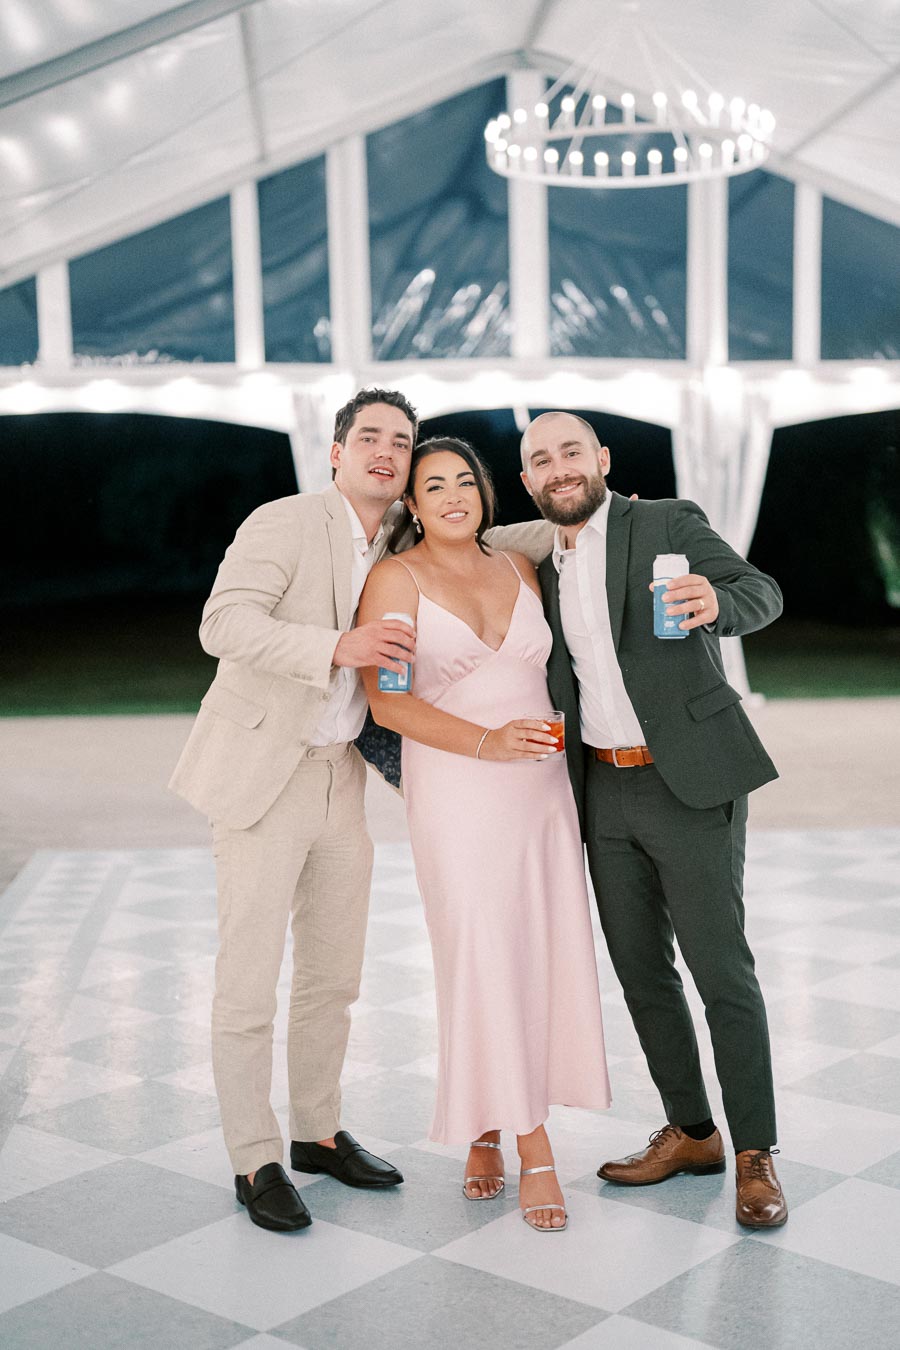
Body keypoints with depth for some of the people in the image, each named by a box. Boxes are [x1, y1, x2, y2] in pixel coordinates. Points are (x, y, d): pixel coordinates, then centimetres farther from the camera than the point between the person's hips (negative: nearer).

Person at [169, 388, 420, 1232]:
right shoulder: (283, 523, -10)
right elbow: (224, 625, -22)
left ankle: (318, 1131, 30)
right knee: (249, 979, -3)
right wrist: (339, 647, -34)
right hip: (262, 775, -7)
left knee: (333, 975, 14)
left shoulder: (394, 553, 12)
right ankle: (255, 1161, 9)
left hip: (340, 779, 7)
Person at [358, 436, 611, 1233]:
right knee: (484, 957, -6)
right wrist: (487, 742, -22)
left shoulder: (520, 569, 11)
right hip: (455, 792, -5)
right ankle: (534, 1151, 5)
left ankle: (486, 1128, 21)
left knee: (543, 952, 4)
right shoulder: (396, 580, -3)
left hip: (541, 786, 5)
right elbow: (386, 700, -12)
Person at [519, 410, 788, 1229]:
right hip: (606, 791, 6)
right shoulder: (547, 572, 12)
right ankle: (690, 1132, 24)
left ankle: (756, 1154, 7)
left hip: (690, 784, -6)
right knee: (640, 968, 10)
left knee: (720, 968, -5)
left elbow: (762, 594, -18)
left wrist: (715, 601, -40)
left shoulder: (670, 524, -5)